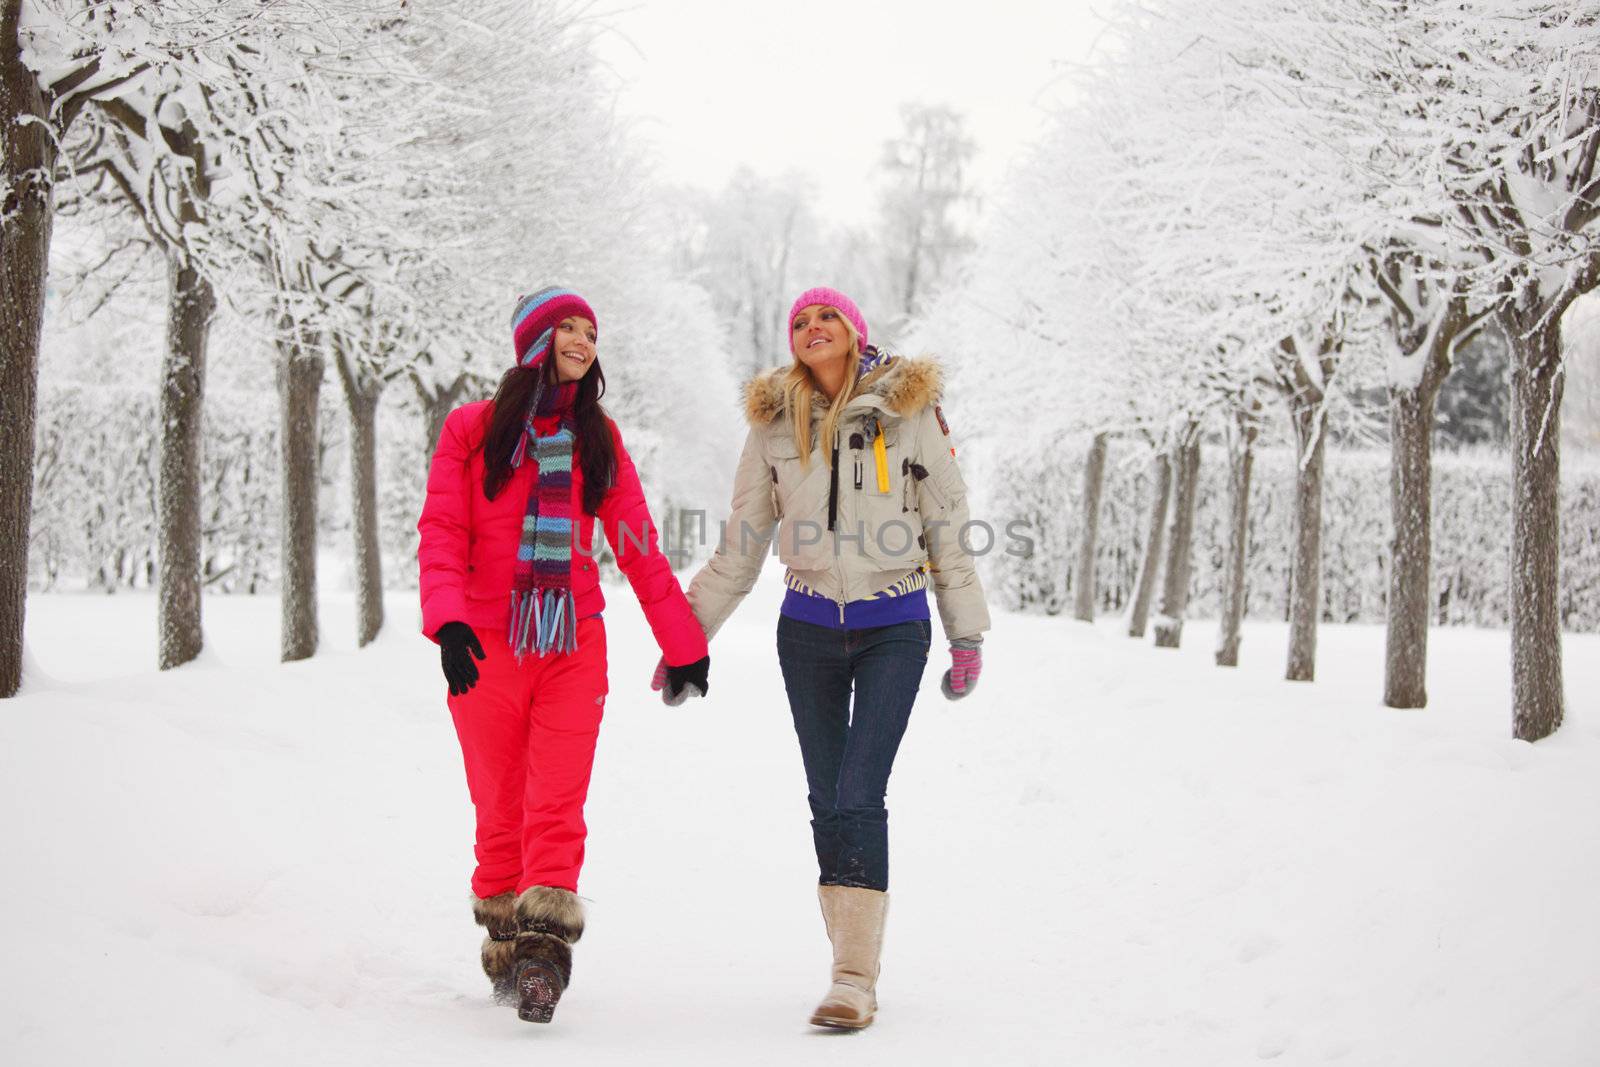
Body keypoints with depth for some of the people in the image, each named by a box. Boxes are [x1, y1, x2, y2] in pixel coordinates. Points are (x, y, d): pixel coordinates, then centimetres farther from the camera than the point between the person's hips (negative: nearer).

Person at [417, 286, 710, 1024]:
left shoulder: (598, 439, 13)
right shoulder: (472, 430, 6)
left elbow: (637, 544, 15)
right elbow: (442, 532, -1)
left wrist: (683, 644, 14)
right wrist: (448, 618, -18)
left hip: (573, 645, 1)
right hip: (486, 647, -1)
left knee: (556, 805, -11)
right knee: (500, 809, 4)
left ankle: (543, 947, -19)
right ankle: (504, 947, 17)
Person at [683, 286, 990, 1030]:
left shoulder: (909, 409, -2)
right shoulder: (774, 422, 5)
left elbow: (947, 528, 3)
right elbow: (740, 547, 11)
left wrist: (967, 636, 3)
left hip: (894, 626, -3)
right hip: (807, 628, 3)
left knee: (860, 793, -14)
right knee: (827, 799, 5)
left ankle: (856, 981, -12)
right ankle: (854, 965, 15)